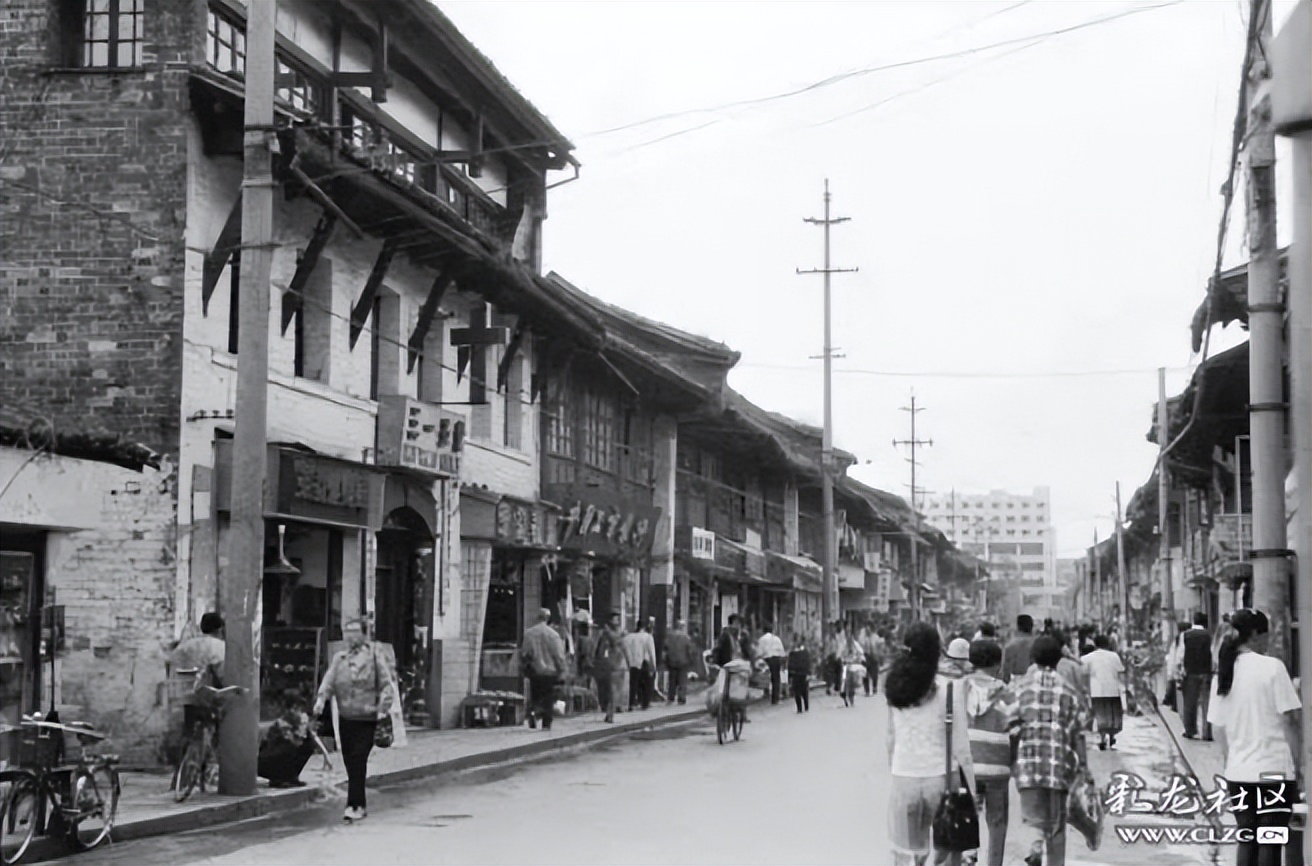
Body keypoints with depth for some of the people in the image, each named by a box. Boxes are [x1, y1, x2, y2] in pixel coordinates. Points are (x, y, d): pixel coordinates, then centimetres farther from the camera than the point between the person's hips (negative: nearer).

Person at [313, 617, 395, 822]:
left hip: (367, 718, -4)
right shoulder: (339, 659, 11)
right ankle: (358, 805, 17)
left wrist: (383, 707, -13)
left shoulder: (373, 657, -1)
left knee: (358, 761, -10)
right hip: (345, 718, 4)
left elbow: (386, 684, -2)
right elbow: (329, 680, 0)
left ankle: (355, 805, -10)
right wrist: (321, 699, -17)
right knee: (350, 763, 7)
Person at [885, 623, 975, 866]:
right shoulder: (952, 688, -10)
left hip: (902, 780, 3)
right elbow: (960, 747, -7)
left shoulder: (893, 687, 0)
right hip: (941, 778, -3)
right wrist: (972, 789, 0)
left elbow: (892, 739, 8)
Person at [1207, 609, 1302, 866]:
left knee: (1246, 840, 13)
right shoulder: (1272, 667, -10)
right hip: (1274, 769, -5)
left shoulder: (1223, 673, 7)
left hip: (1238, 772, 5)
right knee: (1270, 843, 1)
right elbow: (1290, 719, -10)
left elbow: (1218, 729, 9)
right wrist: (1298, 765, -2)